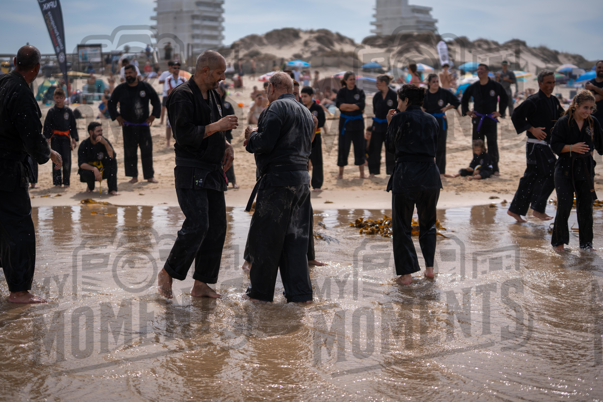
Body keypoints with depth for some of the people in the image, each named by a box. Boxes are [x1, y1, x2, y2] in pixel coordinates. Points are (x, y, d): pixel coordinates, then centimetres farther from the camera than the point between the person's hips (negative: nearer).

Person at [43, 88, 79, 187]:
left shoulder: (68, 111, 4)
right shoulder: (51, 111, 0)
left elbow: (73, 126, 8)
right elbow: (47, 126, 0)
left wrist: (74, 139, 2)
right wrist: (47, 139, -6)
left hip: (66, 138, 1)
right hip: (55, 138, -1)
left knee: (67, 160, -4)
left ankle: (66, 181, 6)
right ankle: (57, 182, 9)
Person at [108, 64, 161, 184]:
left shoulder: (145, 87, 2)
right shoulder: (120, 89, 3)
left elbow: (156, 102, 10)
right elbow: (111, 103, 12)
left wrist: (153, 116, 2)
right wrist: (118, 117, 3)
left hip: (143, 125, 0)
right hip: (128, 126, 1)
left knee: (147, 150, -2)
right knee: (130, 152, 0)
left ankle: (149, 176, 7)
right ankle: (133, 176, 10)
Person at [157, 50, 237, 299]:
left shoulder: (213, 96, 16)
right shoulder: (183, 96, -12)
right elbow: (184, 135, -21)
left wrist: (226, 147, 8)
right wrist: (216, 126, -20)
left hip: (213, 171, 9)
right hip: (191, 172, -9)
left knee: (217, 227, 6)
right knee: (197, 225, -16)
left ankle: (201, 285, 13)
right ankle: (167, 274, 2)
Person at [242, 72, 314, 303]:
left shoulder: (278, 107, -9)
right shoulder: (306, 113, 18)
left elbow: (265, 143, -19)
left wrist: (251, 138, 3)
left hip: (278, 179, -8)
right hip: (302, 178, 8)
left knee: (265, 236, 2)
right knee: (295, 237, 11)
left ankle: (260, 291, 10)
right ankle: (300, 292, 11)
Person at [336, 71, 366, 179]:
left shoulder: (360, 92, 3)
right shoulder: (342, 92, 2)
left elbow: (361, 105, -11)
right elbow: (340, 105, -13)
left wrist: (346, 106, -13)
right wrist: (355, 107, -14)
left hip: (357, 123, 1)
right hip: (345, 122, -1)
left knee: (360, 148, 2)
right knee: (343, 147, 1)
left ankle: (362, 173, 10)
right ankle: (341, 173, 12)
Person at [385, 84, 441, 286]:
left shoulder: (400, 119, -3)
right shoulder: (432, 120, 10)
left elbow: (390, 146, 6)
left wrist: (390, 124, 19)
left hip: (406, 175, -4)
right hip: (430, 174, 5)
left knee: (401, 226, 6)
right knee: (428, 223, 21)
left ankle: (406, 273, 4)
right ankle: (429, 267, 19)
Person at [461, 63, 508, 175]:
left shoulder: (495, 86, -2)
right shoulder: (473, 87, 6)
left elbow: (504, 98, 7)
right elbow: (464, 99, 19)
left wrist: (500, 112, 1)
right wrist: (466, 111, 9)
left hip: (491, 119, -3)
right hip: (477, 119, 3)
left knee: (492, 144, -4)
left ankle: (495, 168, 0)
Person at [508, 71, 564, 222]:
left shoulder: (554, 101, 13)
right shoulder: (534, 101, -14)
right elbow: (516, 116, -17)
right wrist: (532, 129, -19)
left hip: (545, 145, 9)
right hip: (536, 145, -9)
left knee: (531, 177, 10)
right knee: (551, 174, -9)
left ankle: (515, 210, 15)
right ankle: (538, 209, 1)